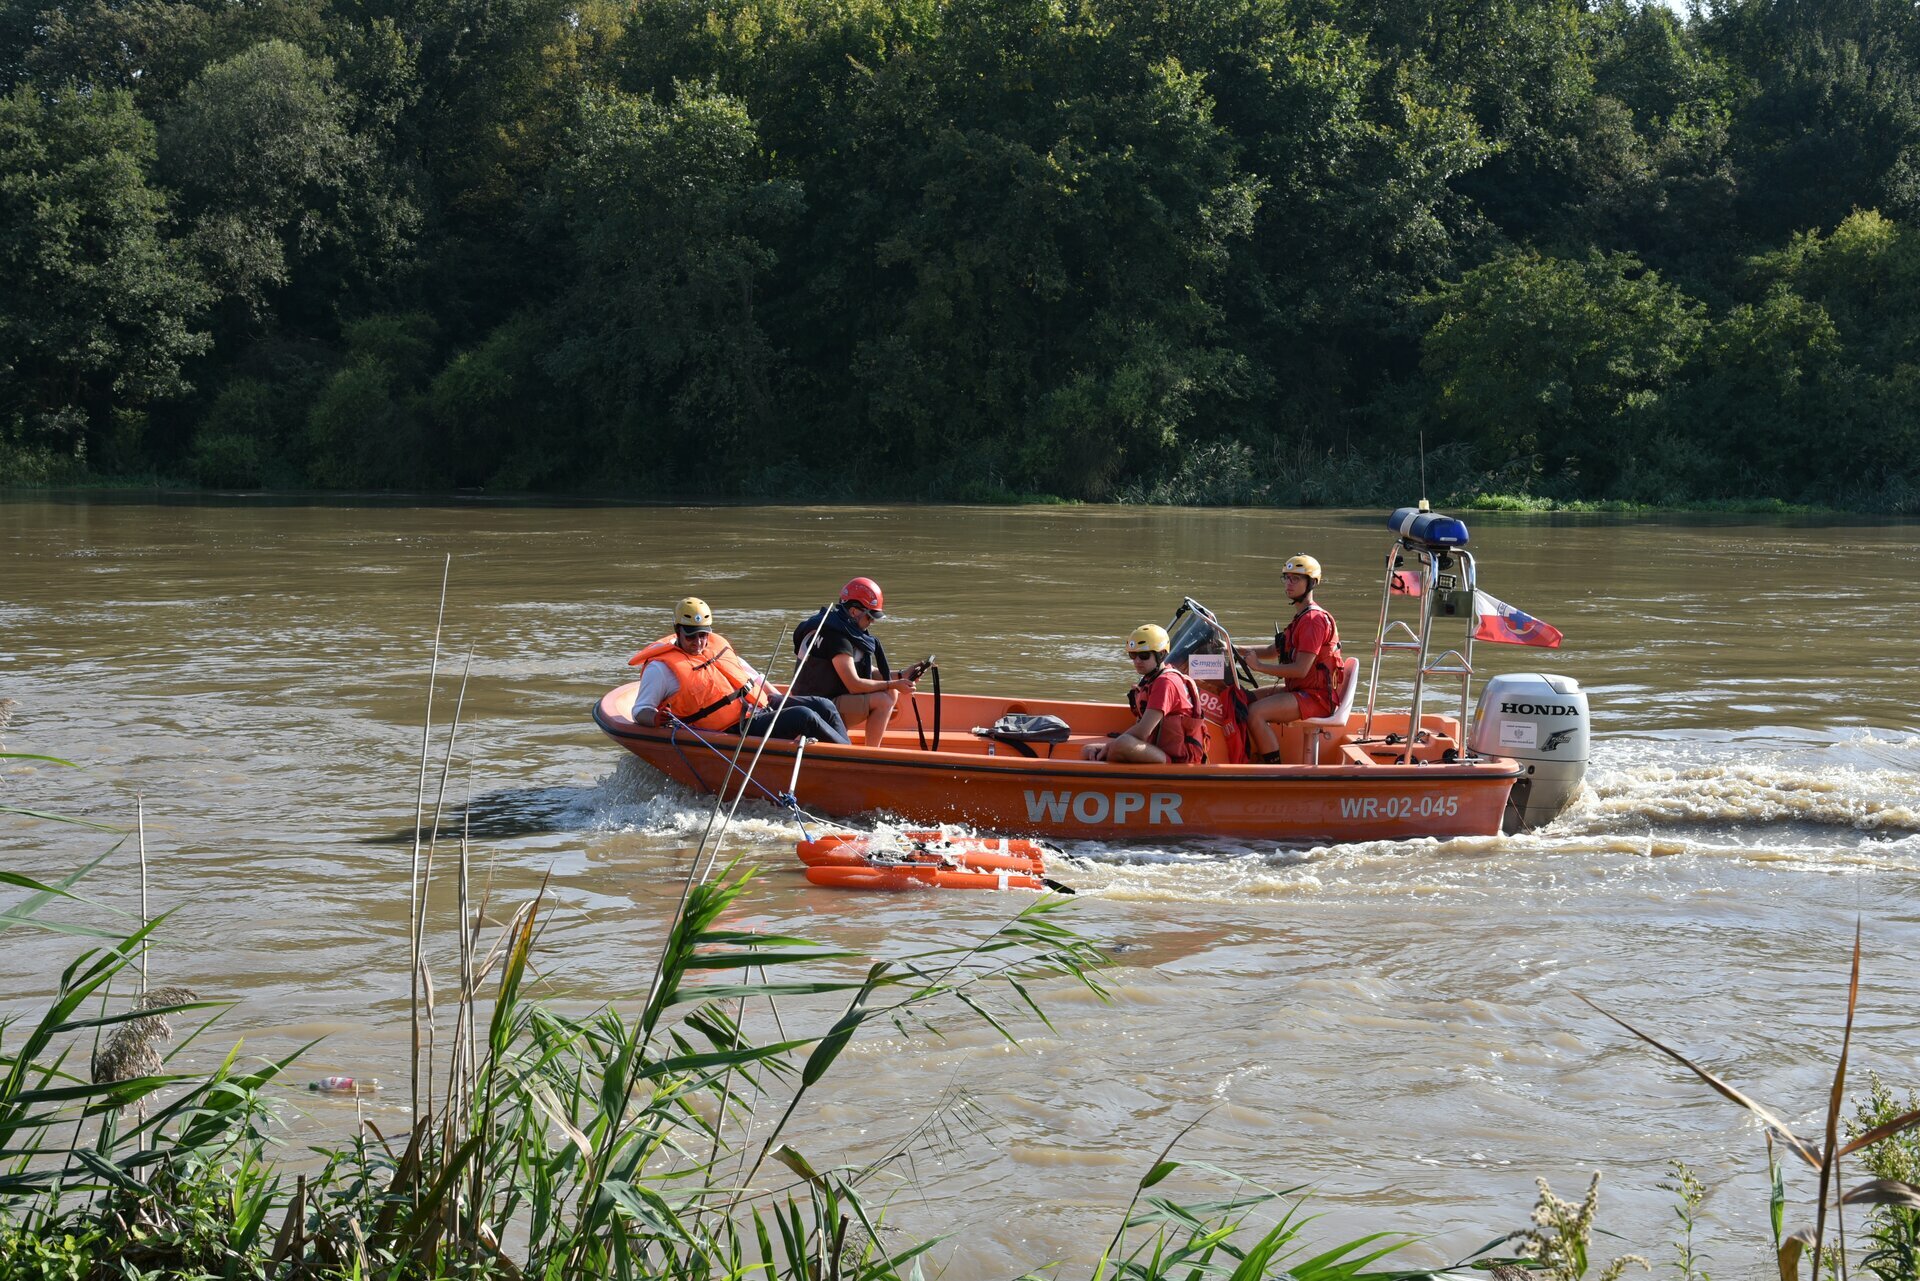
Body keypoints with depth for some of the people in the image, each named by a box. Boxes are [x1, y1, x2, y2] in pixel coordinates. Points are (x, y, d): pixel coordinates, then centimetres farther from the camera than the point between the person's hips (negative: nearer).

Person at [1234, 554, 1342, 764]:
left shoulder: (1314, 619, -16)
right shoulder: (1302, 617, 19)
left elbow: (1301, 669, -24)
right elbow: (1274, 651, 21)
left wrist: (1259, 666, -20)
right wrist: (1238, 649, 9)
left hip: (1316, 698, -11)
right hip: (1301, 690, 11)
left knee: (1255, 713, -26)